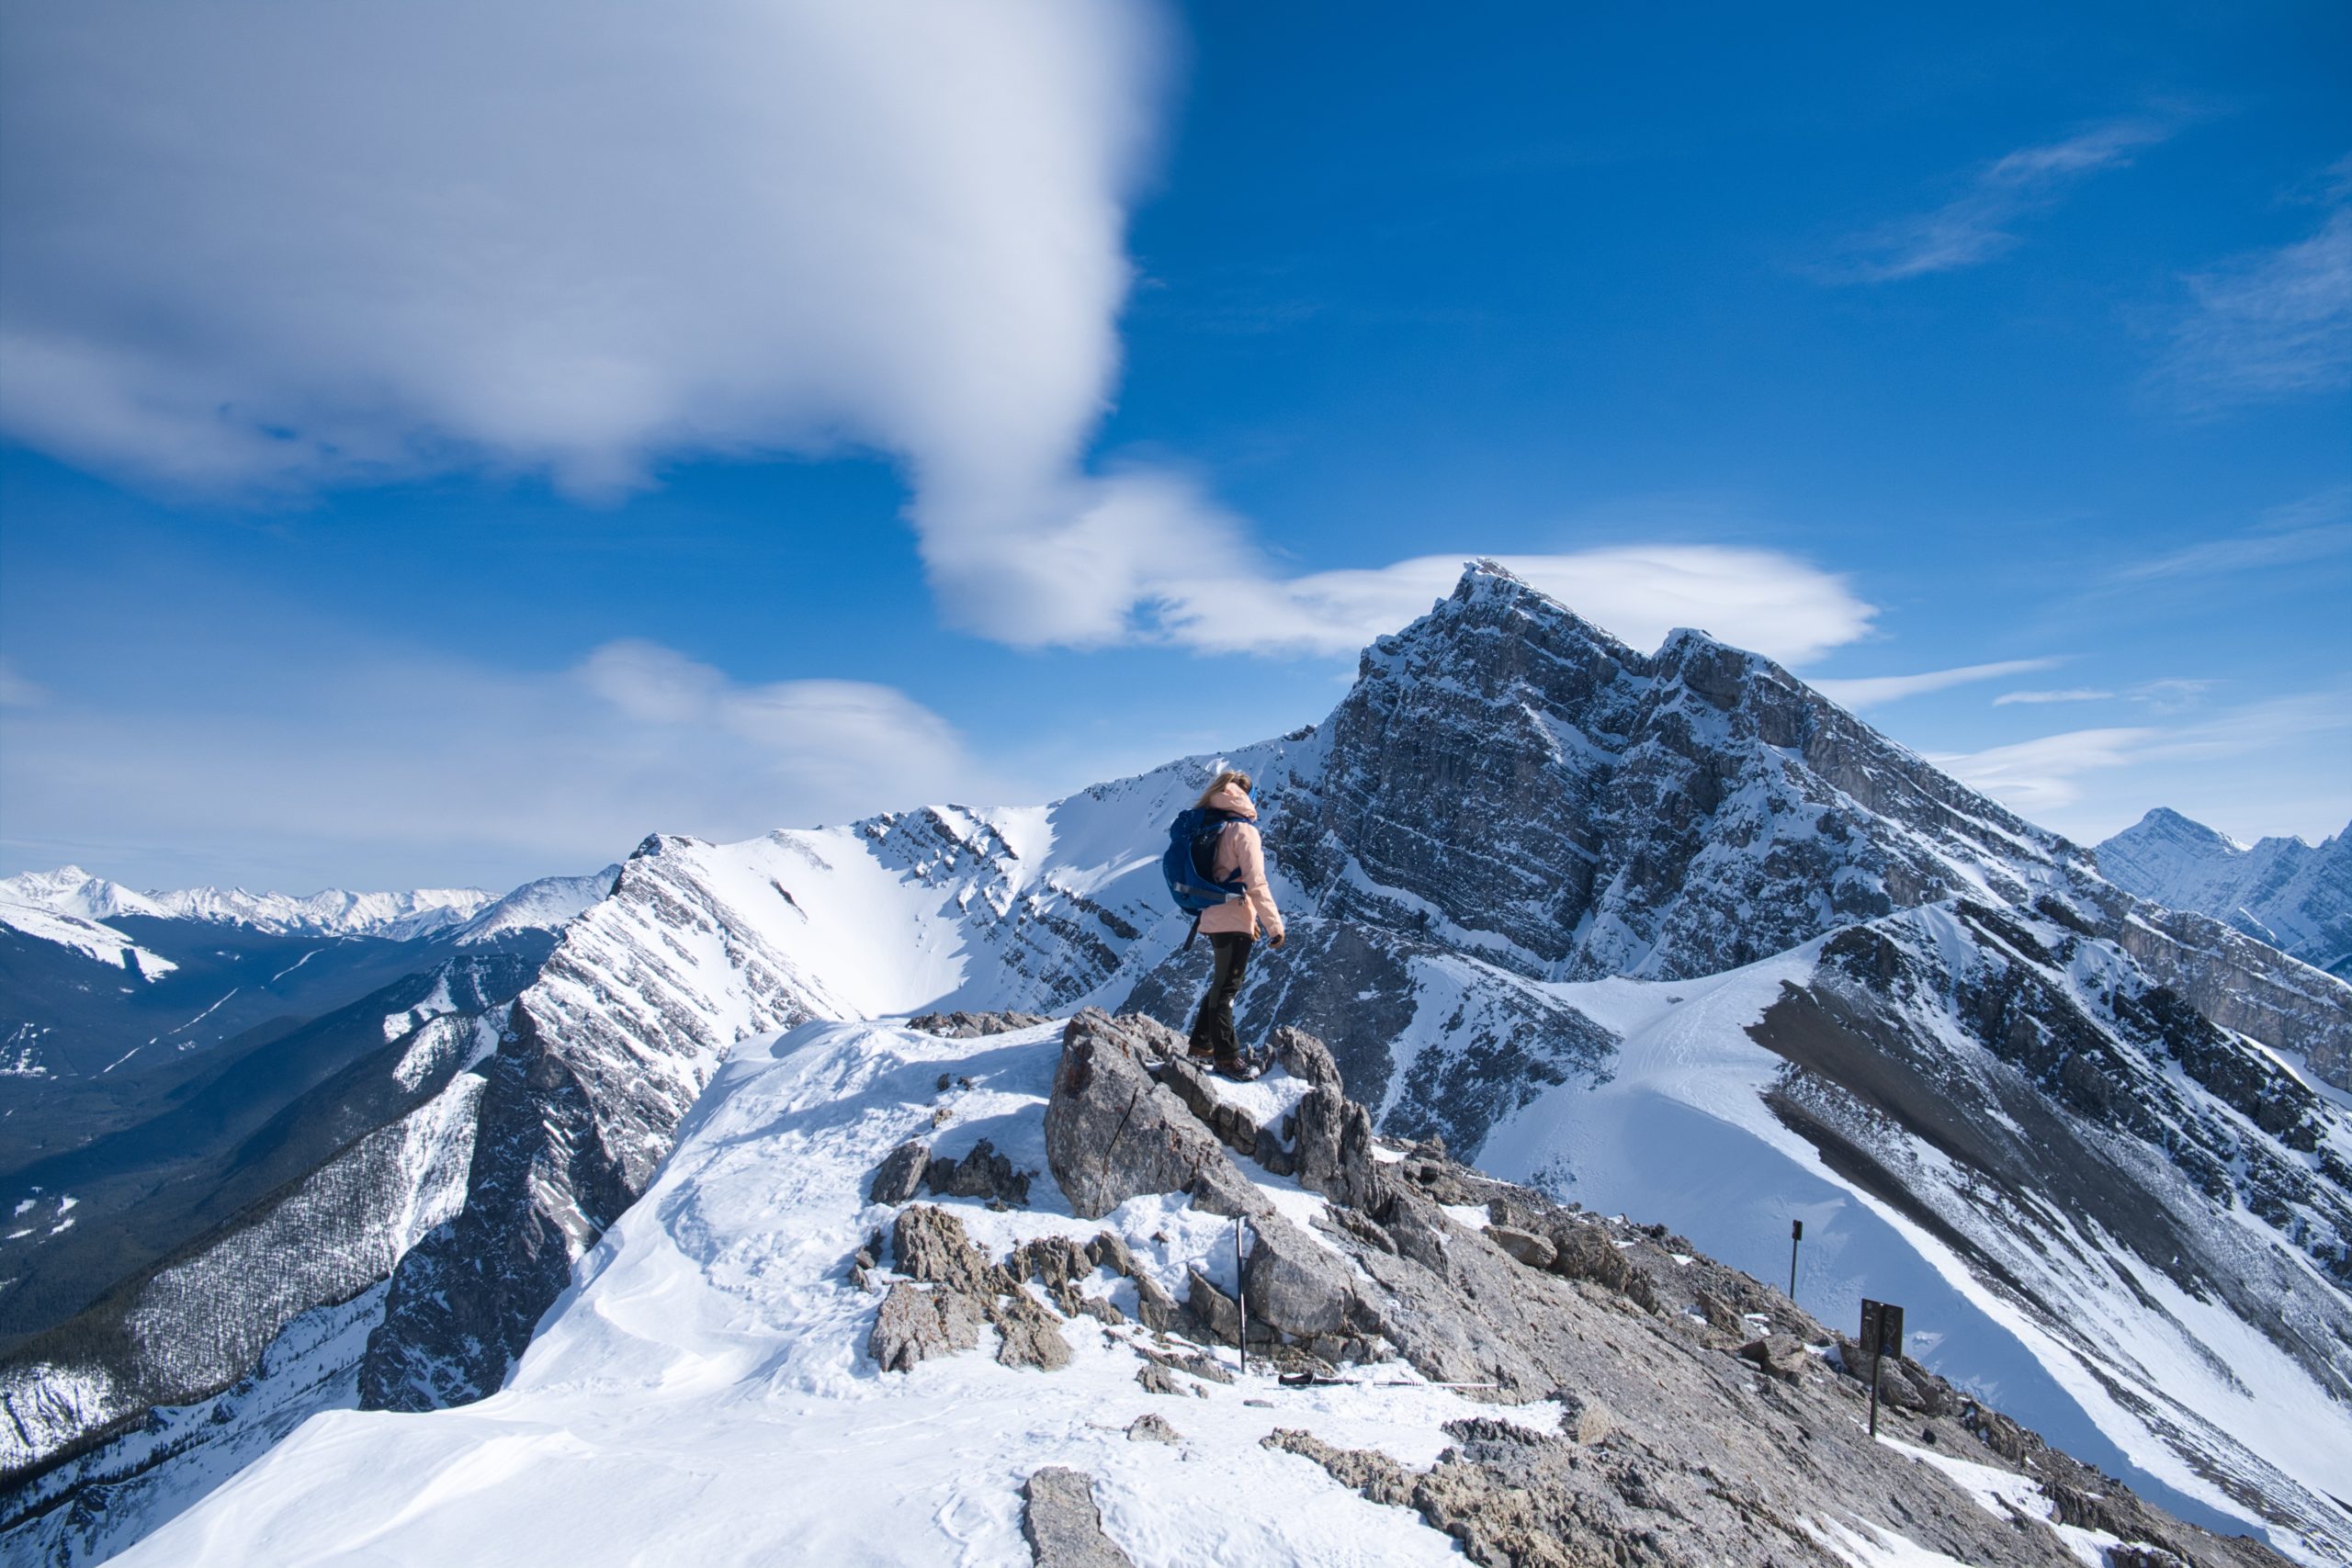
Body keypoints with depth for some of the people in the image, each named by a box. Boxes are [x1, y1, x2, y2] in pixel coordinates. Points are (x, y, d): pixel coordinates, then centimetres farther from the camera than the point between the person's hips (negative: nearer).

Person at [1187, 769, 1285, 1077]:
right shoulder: (1244, 829, -13)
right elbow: (1255, 883, -18)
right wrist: (1274, 924, -14)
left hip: (1213, 918, 8)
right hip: (1234, 921, -8)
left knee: (1222, 984, 20)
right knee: (1226, 989, -1)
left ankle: (1201, 1045, 26)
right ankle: (1226, 1057, 6)